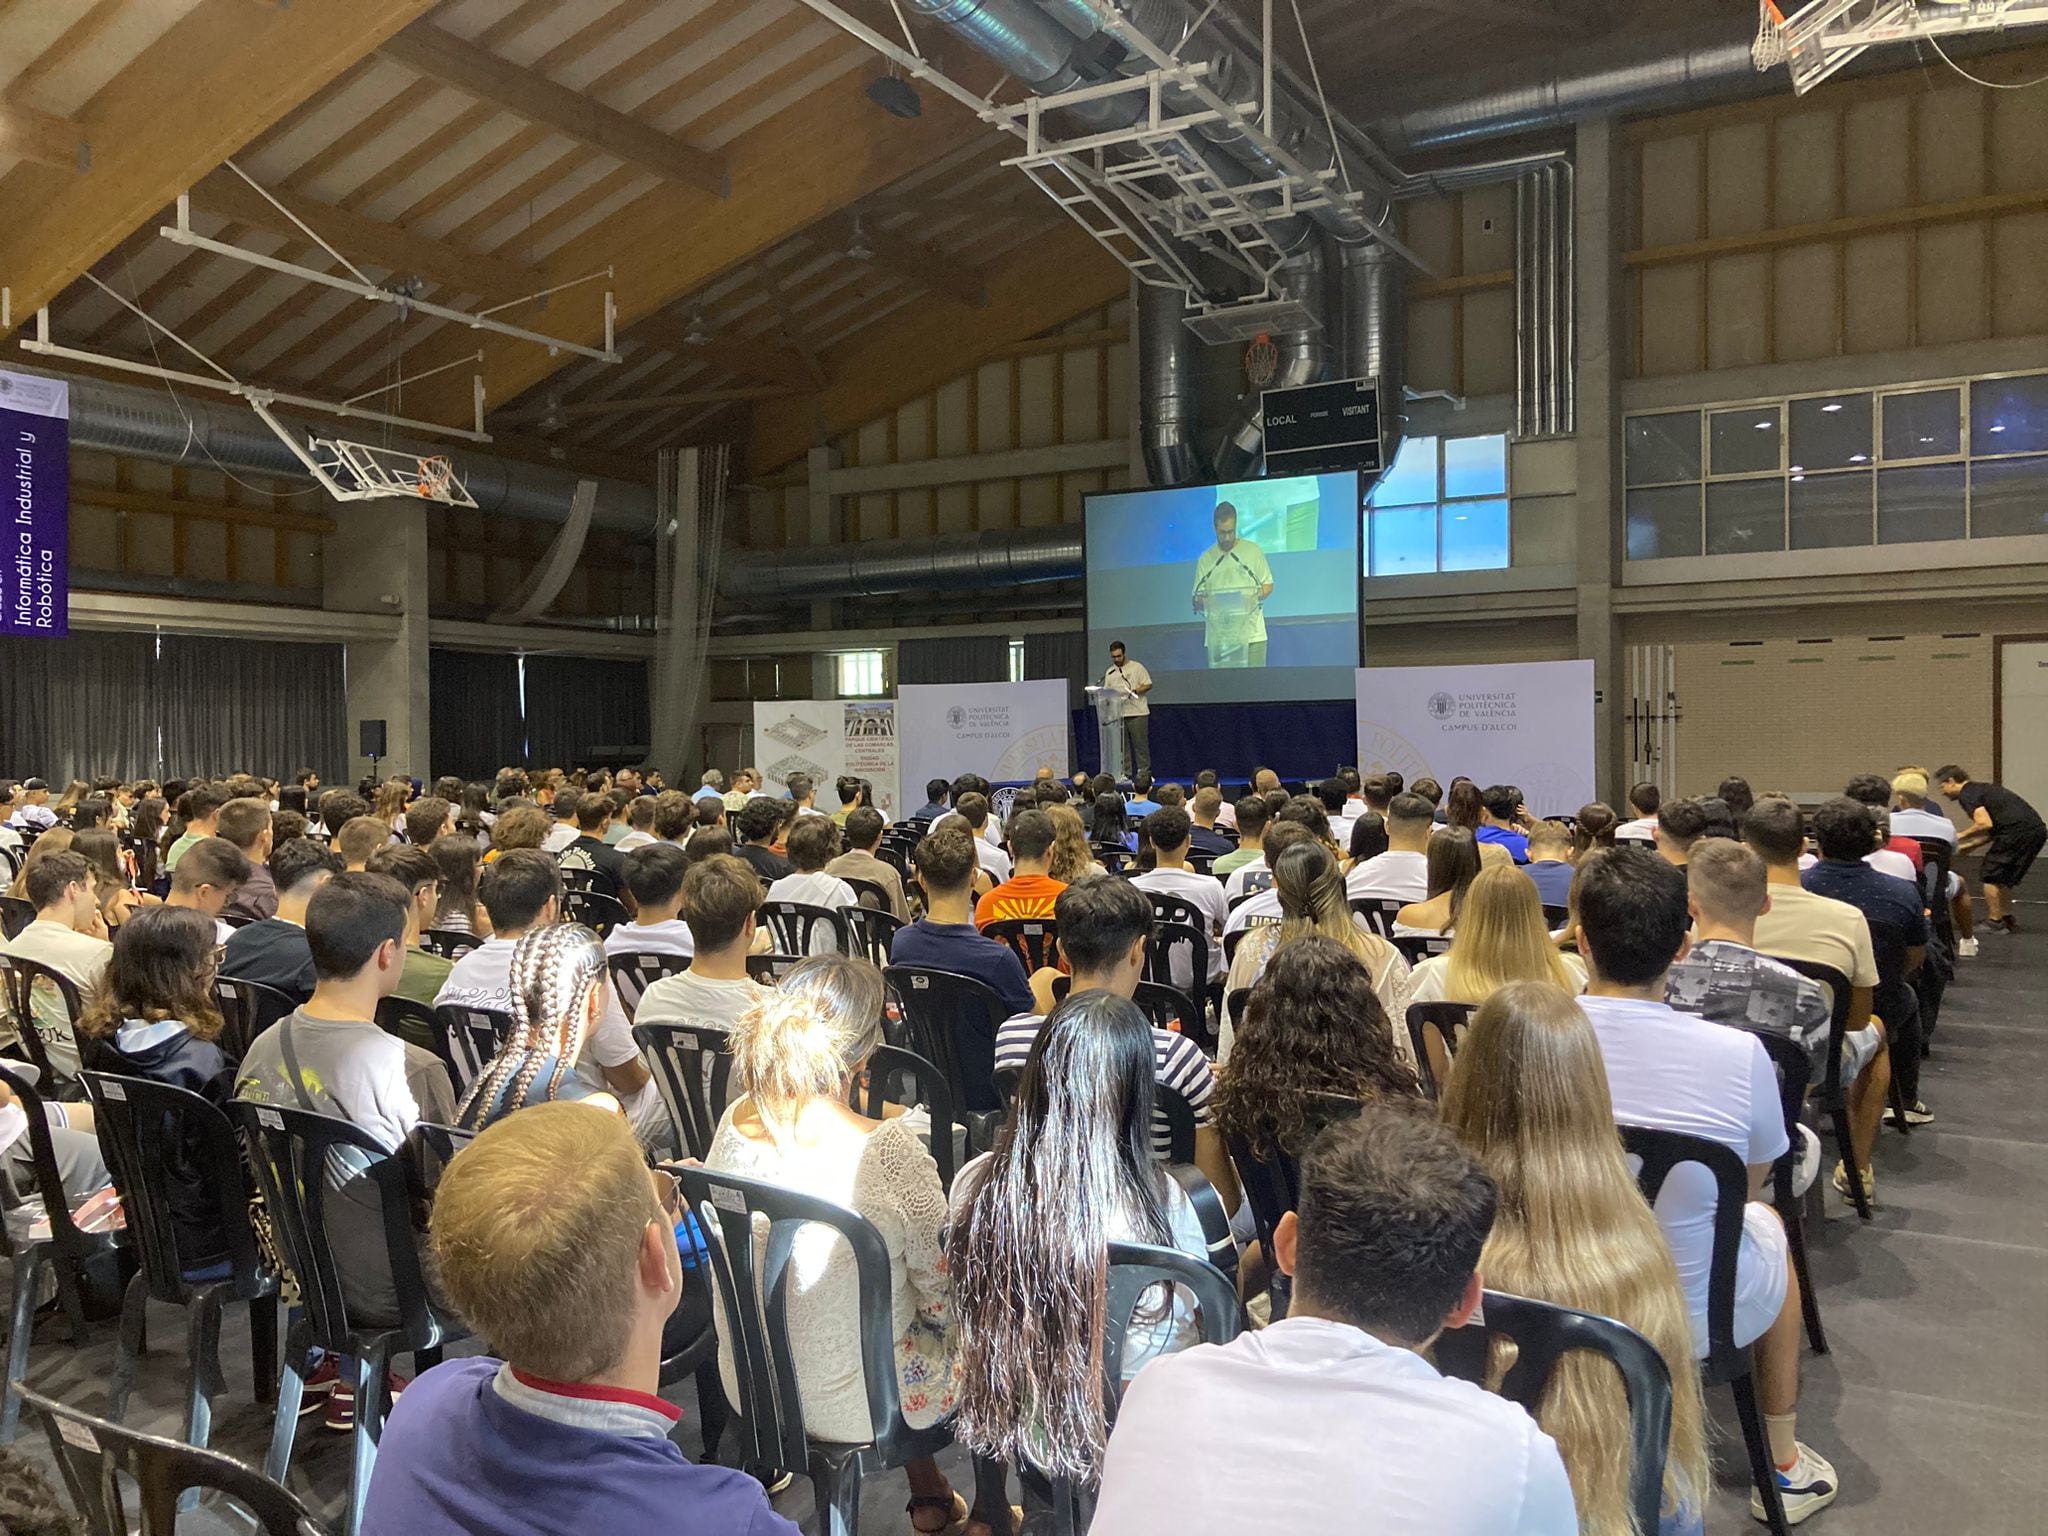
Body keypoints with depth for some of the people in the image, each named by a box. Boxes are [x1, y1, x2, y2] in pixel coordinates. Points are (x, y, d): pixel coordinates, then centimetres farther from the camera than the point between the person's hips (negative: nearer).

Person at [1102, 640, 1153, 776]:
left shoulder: (1136, 667, 1)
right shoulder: (1109, 672, 13)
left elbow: (1148, 685, -2)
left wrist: (1134, 691, -16)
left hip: (1137, 713, -4)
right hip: (1118, 714, 4)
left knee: (1140, 744, -3)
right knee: (1122, 746, 5)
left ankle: (1144, 772, 0)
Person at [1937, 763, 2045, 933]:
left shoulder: (1967, 794, -4)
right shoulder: (1982, 789, 26)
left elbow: (1985, 824, -17)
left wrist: (1961, 836, -3)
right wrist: (1971, 845, 25)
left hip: (2019, 830, -9)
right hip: (2038, 829, 9)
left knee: (1991, 876, 3)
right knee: (2004, 878, 20)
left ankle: (1995, 922, 6)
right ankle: (2008, 920, 21)